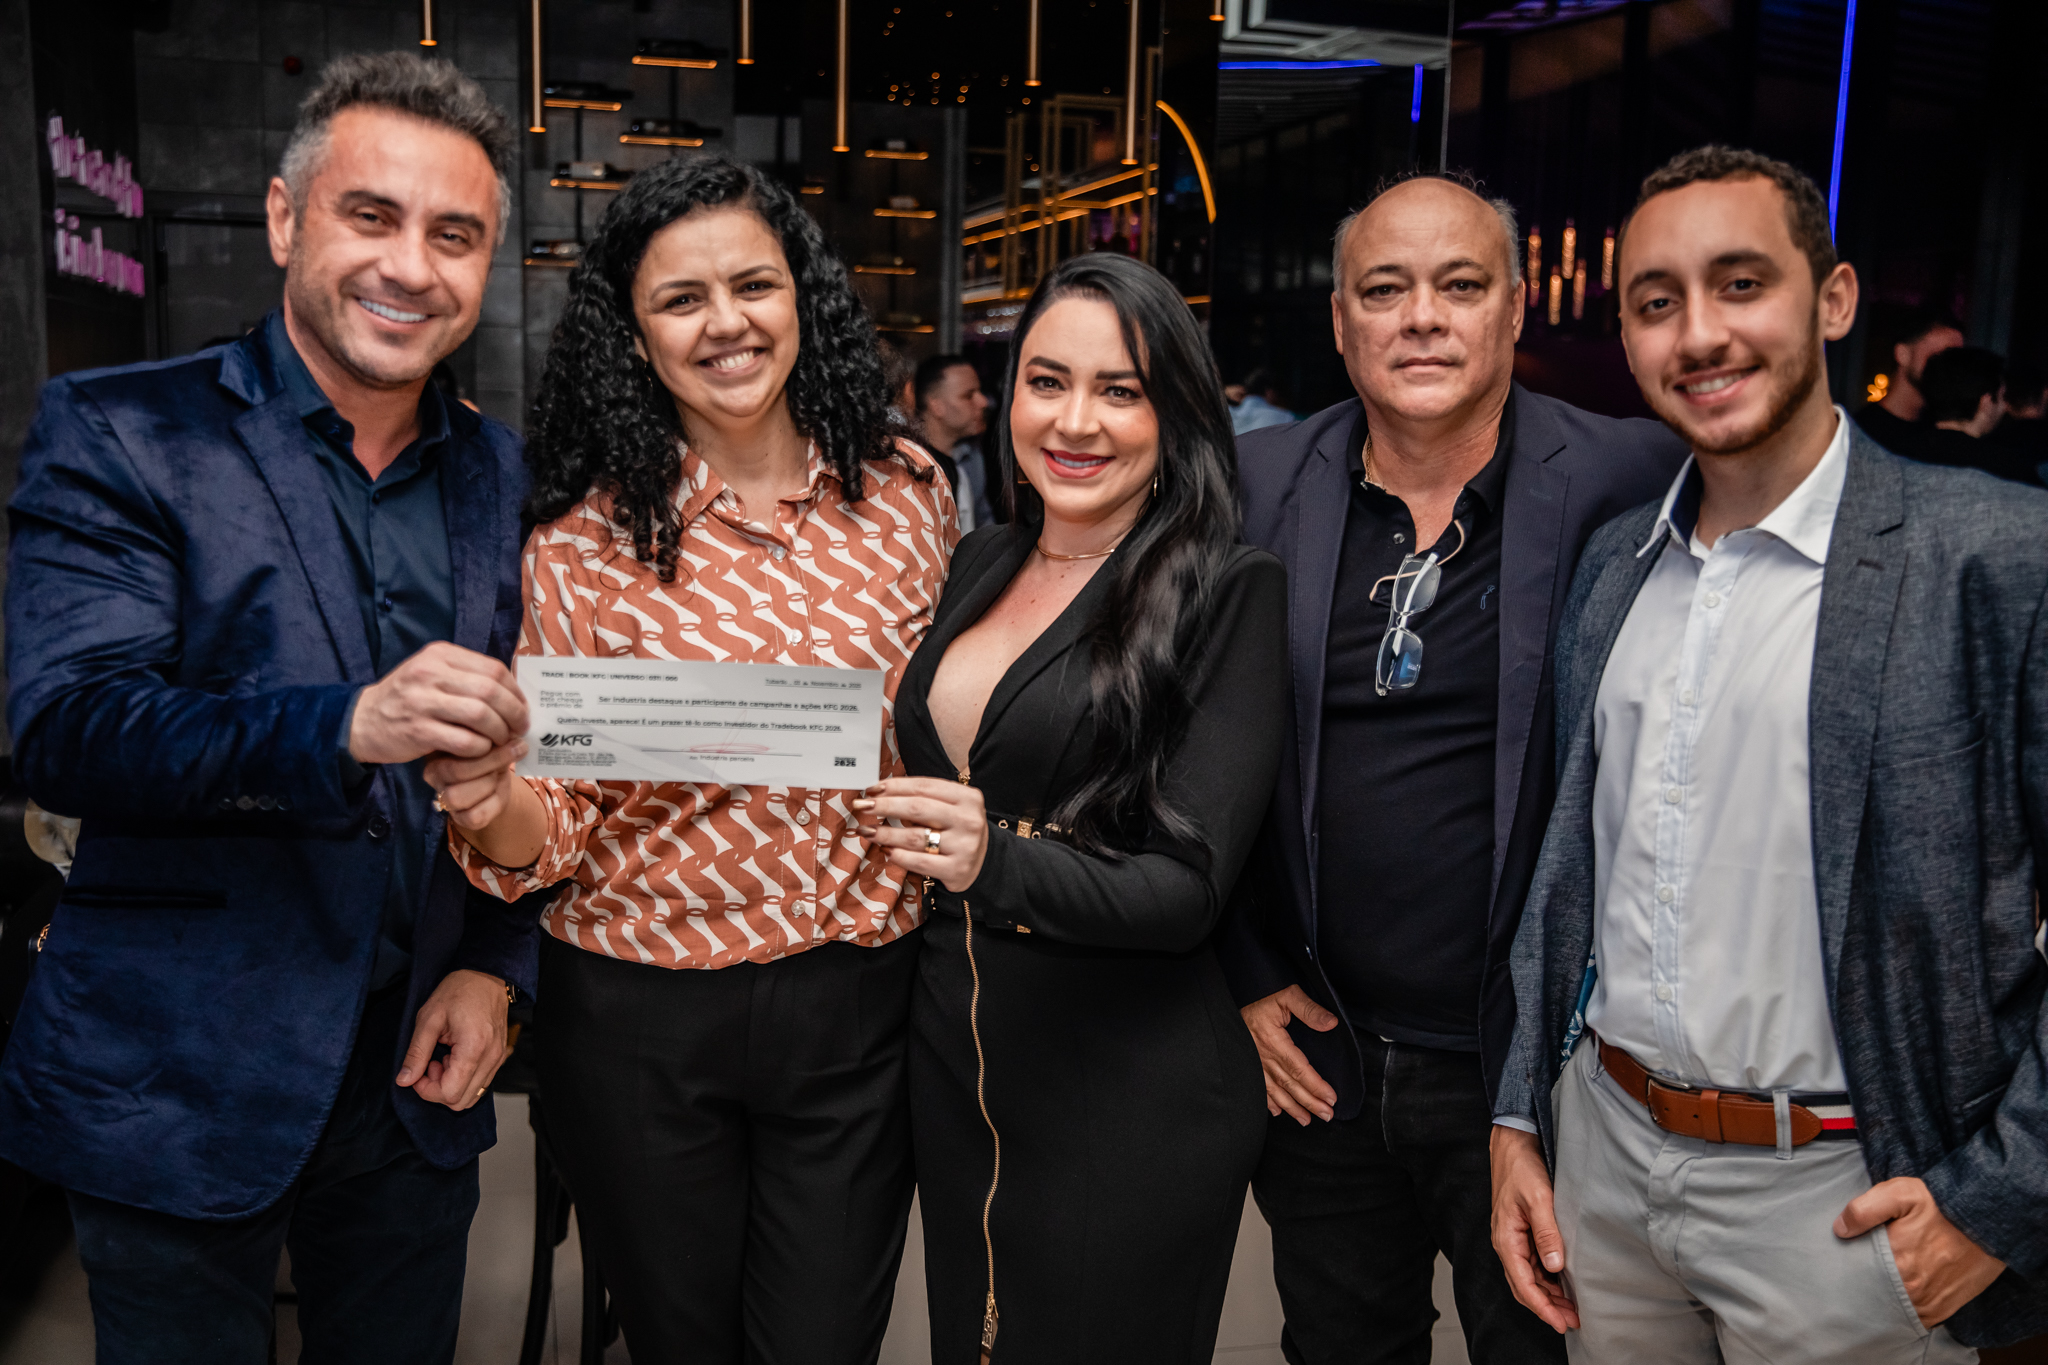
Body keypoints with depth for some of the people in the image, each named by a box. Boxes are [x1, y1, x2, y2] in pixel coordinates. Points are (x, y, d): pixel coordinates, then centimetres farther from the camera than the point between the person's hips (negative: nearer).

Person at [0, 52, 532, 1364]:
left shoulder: (504, 474, 5)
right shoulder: (118, 432, -7)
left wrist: (496, 964, -1)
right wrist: (347, 726, -34)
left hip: (416, 1080, 4)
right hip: (180, 1082, -3)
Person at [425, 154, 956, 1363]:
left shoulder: (906, 493, -1)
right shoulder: (586, 543, -8)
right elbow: (557, 833, -7)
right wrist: (494, 806, -27)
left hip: (857, 1004, 1)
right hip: (643, 1021, -1)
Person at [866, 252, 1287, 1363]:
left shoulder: (1228, 594, -12)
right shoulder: (977, 563, 6)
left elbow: (1187, 885, -19)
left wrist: (995, 862, -34)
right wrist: (919, 840, 0)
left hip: (1132, 1102, -5)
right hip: (951, 1066, 6)